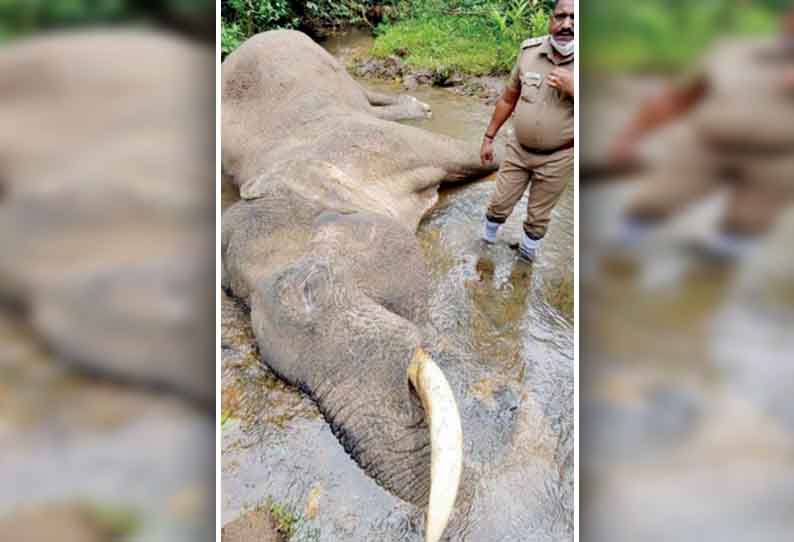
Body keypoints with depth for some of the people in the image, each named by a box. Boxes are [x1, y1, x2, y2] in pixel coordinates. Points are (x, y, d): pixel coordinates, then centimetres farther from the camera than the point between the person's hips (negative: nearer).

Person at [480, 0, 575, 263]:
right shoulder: (529, 50, -7)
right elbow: (508, 98, 5)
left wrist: (572, 89, -28)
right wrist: (488, 137, 9)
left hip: (557, 158, -2)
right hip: (518, 150, 3)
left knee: (538, 216, 14)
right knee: (498, 204, 14)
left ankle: (526, 258, 37)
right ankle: (486, 244, 40)